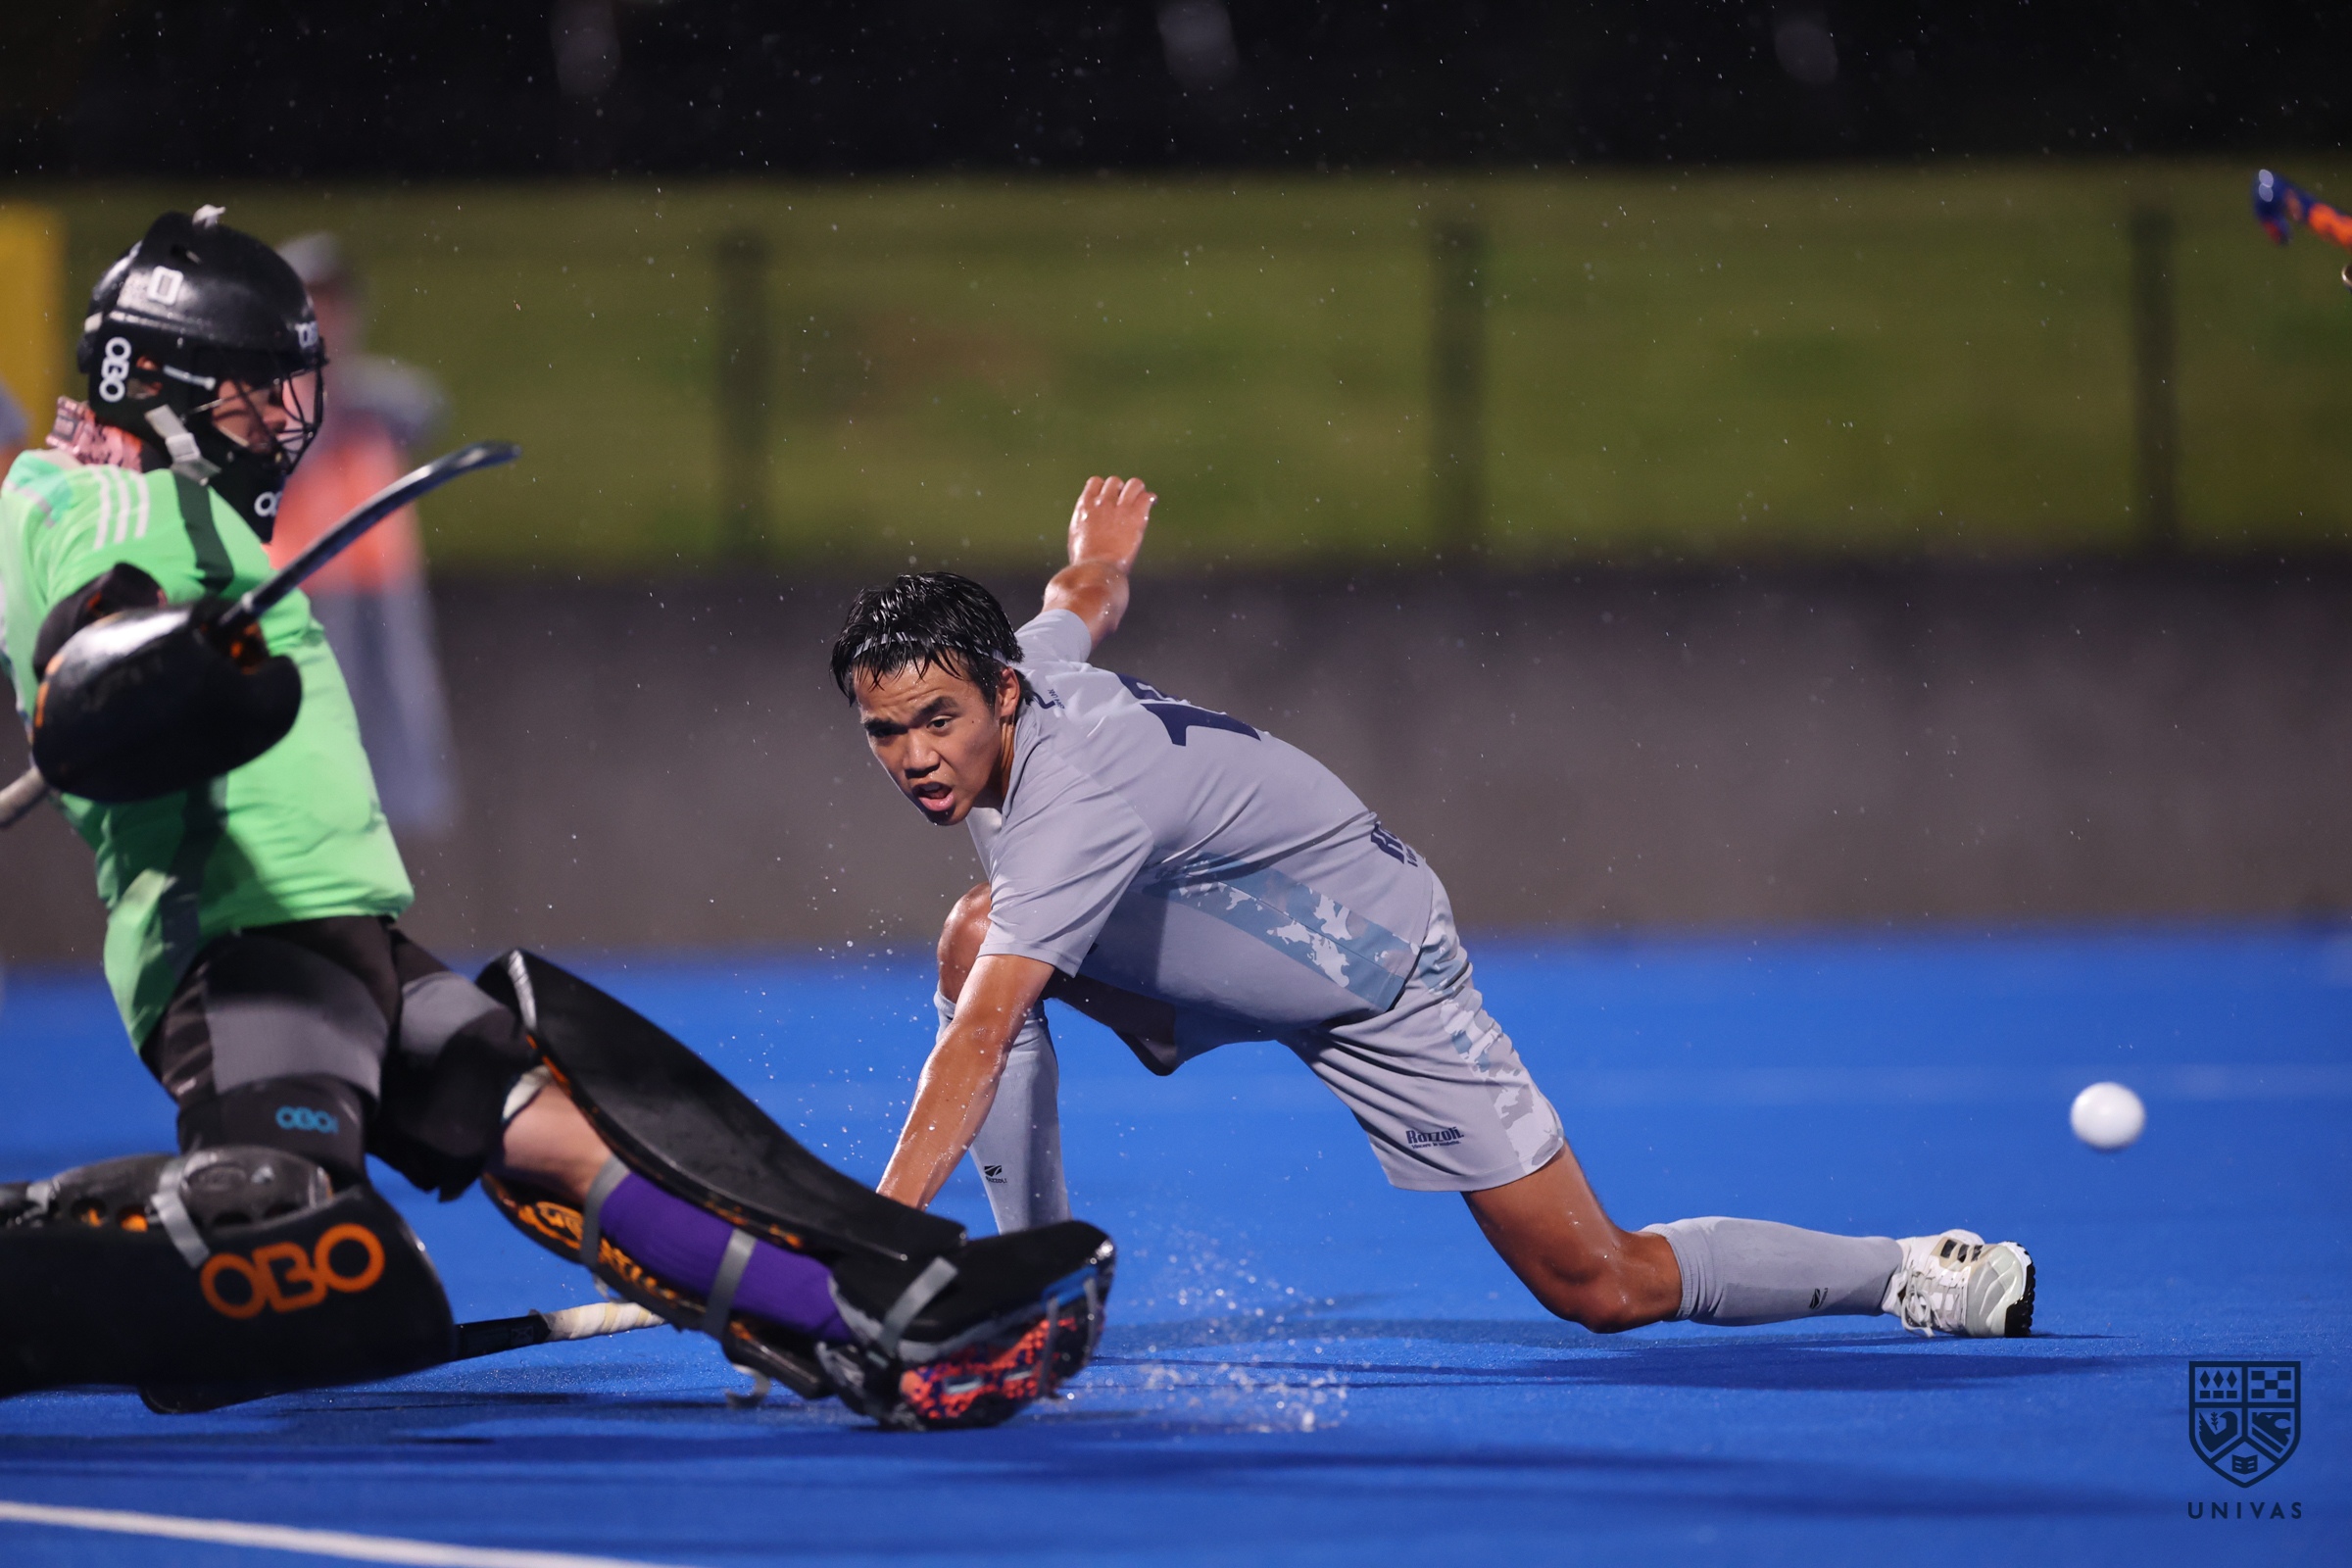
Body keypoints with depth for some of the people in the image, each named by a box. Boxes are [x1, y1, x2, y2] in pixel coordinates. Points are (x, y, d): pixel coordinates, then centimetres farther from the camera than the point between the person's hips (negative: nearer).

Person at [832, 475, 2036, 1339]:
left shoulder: (1078, 802, -38)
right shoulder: (1026, 661, -12)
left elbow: (980, 1039, -46)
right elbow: (1089, 593, 14)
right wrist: (1096, 564, 37)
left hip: (1377, 977, -8)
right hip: (1231, 947, 8)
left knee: (1603, 1289, -5)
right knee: (978, 937, -16)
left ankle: (1923, 1274, 13)